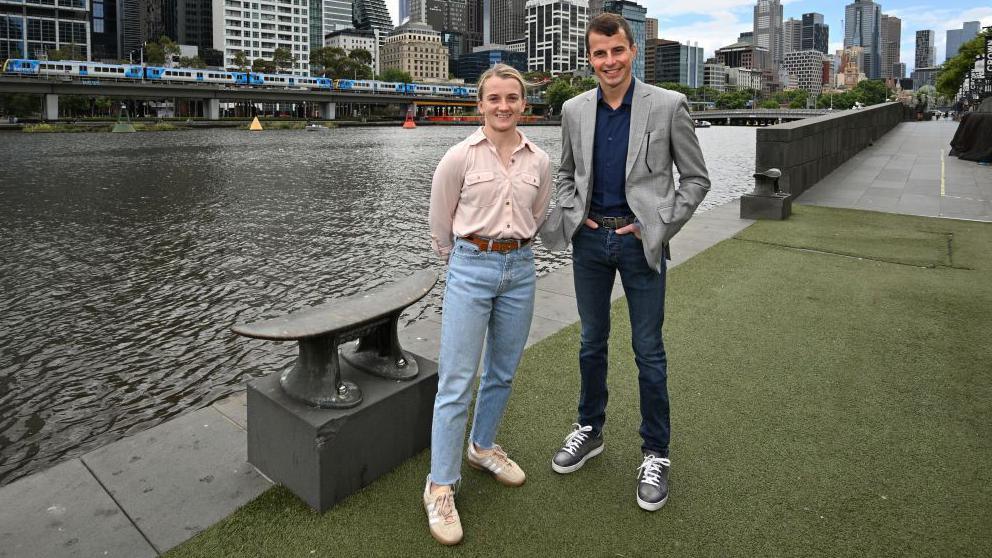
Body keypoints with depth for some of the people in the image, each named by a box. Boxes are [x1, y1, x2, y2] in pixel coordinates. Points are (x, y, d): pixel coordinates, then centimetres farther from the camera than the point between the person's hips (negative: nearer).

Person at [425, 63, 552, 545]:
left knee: (502, 373, 16)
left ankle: (482, 447, 40)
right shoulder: (460, 156, -7)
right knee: (456, 382, -3)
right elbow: (440, 221, 3)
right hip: (470, 269, -4)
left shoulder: (539, 161, 3)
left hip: (519, 269, 4)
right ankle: (440, 487, 8)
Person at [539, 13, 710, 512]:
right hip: (589, 239, 4)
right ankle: (589, 430, 34)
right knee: (591, 343, 15)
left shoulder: (668, 105, -6)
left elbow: (696, 178, 0)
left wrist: (660, 226, -9)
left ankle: (655, 454, 21)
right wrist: (572, 213, 0)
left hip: (640, 242, -3)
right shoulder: (574, 110, 4)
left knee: (648, 351, 4)